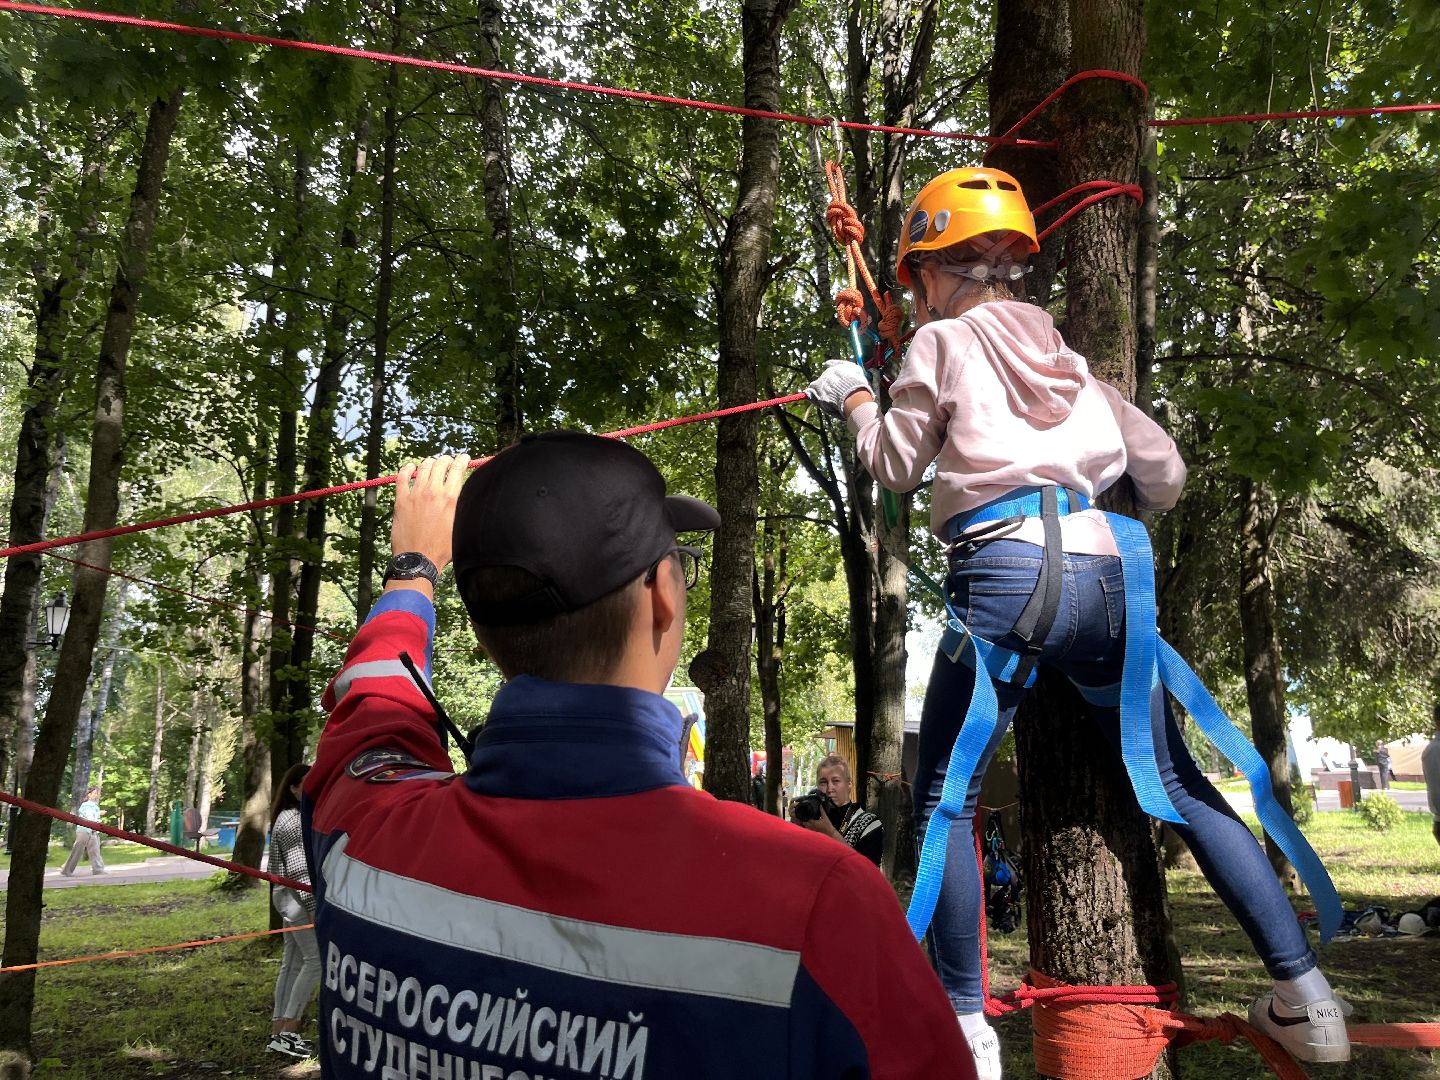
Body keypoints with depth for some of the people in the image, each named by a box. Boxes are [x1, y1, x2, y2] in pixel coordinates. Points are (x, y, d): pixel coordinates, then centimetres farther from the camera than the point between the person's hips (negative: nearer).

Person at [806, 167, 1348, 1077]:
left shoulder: (943, 341, 8)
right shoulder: (1065, 351, 23)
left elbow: (895, 465, 16)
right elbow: (1163, 469, 22)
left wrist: (854, 398, 32)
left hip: (1006, 571, -5)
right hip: (1105, 572, 6)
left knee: (944, 801, 6)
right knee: (1179, 784, 17)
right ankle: (1306, 996, 18)